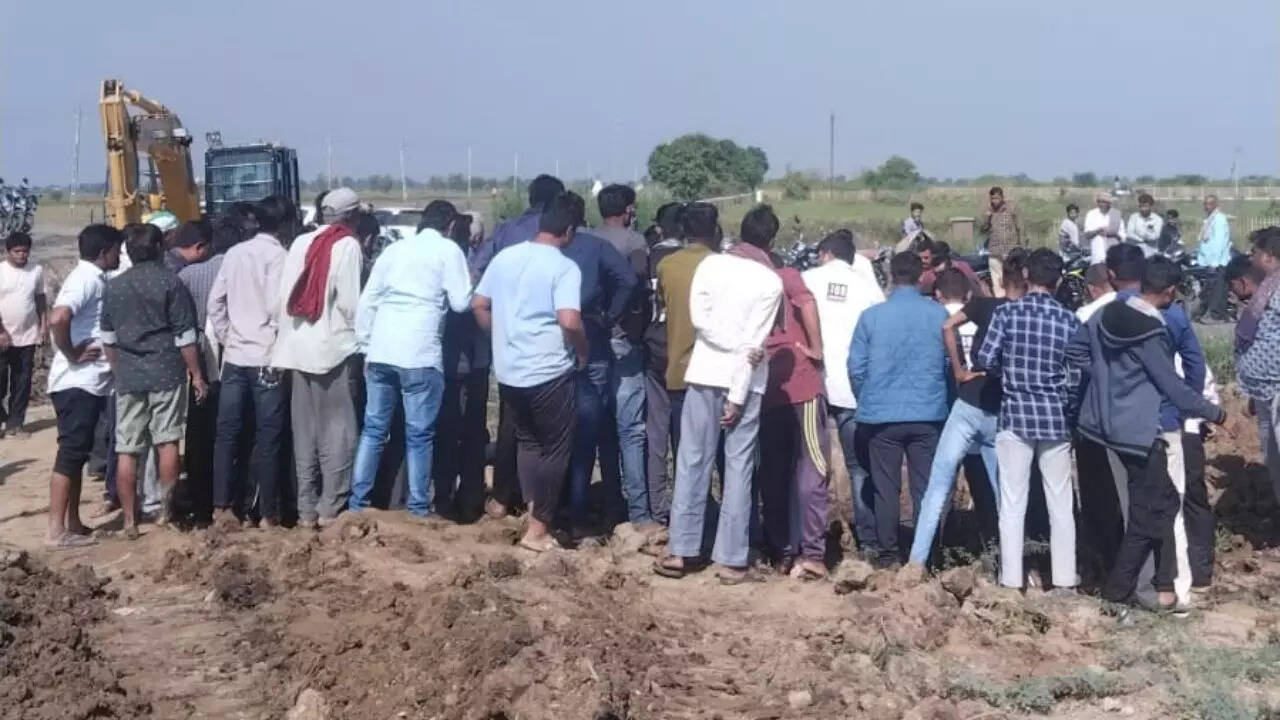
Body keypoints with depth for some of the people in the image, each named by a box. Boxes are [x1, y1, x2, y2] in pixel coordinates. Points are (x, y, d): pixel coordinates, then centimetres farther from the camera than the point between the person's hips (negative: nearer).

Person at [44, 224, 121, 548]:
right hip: (77, 382, -10)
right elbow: (58, 318, -30)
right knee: (70, 453, -7)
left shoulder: (94, 279, 14)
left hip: (89, 382, 10)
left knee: (78, 453, 13)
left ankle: (72, 522, 20)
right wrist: (71, 354, -19)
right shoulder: (86, 279, -15)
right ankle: (56, 529, -5)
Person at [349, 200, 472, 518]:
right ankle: (418, 509, 4)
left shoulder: (394, 249, 18)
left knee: (373, 429, 11)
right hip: (420, 354, -5)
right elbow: (461, 302, -3)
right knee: (419, 435, 1)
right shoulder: (448, 250, 3)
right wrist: (469, 283, 17)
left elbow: (366, 302, 14)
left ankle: (357, 503, 11)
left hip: (381, 351, 5)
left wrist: (365, 346, 18)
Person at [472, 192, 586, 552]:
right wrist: (583, 352, -6)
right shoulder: (565, 267, -12)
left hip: (508, 371, 6)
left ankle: (534, 514, 16)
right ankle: (538, 529, 9)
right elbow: (569, 321, -24)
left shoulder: (505, 256, 6)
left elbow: (479, 305, 11)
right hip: (549, 372, -6)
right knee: (555, 449, 7)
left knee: (528, 443, 20)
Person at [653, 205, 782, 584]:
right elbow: (756, 340, -10)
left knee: (693, 461, 6)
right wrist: (737, 396, -11)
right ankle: (731, 559, 2)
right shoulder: (772, 281, -4)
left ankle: (681, 551, 7)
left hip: (705, 372, 1)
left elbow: (699, 317, -10)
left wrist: (738, 349, -6)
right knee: (739, 468, 3)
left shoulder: (712, 263, 0)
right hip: (746, 380, -1)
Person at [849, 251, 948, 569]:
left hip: (882, 414, 0)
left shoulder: (872, 316, -4)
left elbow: (856, 367, 0)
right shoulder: (939, 314, -3)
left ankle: (888, 553, 11)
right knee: (926, 487, 7)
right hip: (928, 413, 1)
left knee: (886, 488, 8)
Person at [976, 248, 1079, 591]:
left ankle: (1012, 579, 5)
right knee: (1060, 505, 10)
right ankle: (1064, 578, 12)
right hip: (1056, 416, 1)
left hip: (1016, 413, -1)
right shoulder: (1069, 320, -2)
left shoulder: (1007, 312, -5)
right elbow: (1076, 375, -3)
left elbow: (986, 359, -9)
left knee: (1013, 504, 4)